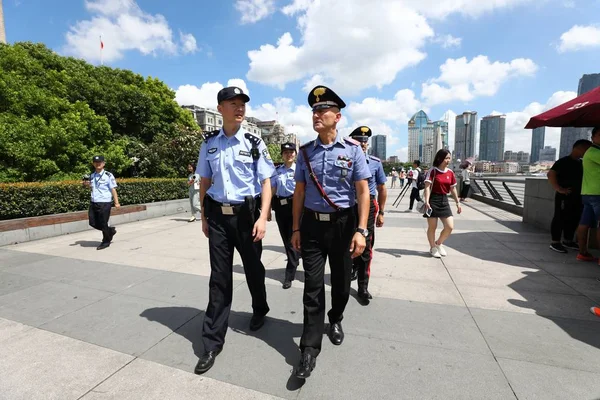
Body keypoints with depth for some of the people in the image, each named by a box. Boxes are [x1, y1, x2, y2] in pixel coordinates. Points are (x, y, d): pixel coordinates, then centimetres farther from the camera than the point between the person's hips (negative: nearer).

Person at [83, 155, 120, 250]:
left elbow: (113, 189, -7)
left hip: (104, 203, -6)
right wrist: (87, 184, 2)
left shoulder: (108, 175, -6)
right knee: (93, 223, 9)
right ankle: (110, 230, 31)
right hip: (93, 202, 7)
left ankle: (106, 242, 21)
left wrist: (116, 202, -10)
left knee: (103, 223, 2)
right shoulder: (92, 176, 11)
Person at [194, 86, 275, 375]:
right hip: (218, 215, 2)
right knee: (219, 277, 6)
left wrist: (263, 217, -13)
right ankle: (212, 343, 19)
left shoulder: (254, 143, -3)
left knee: (253, 267, 16)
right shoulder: (209, 143, 4)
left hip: (246, 214, -1)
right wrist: (204, 217, 10)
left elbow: (266, 182, -4)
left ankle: (259, 311, 46)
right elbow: (205, 181, 10)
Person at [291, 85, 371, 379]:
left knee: (341, 282, 15)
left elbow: (363, 191, -6)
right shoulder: (305, 152, 4)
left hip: (342, 224, -1)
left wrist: (361, 230, -13)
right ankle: (310, 348, 14)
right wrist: (296, 229, 5)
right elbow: (299, 192, 7)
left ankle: (335, 321, 44)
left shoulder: (352, 149, -3)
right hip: (312, 224, 1)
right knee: (313, 286, 2)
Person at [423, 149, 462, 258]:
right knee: (432, 226, 5)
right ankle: (433, 247, 24)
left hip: (444, 201, 5)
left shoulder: (450, 172, 8)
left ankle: (439, 243, 26)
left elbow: (453, 189, 15)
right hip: (433, 200, -5)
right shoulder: (433, 171, -8)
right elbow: (427, 187, -14)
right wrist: (427, 201, -24)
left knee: (450, 227, 1)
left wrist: (458, 202, 14)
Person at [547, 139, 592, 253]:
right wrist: (559, 189, -24)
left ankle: (568, 241, 26)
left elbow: (583, 178, 27)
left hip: (578, 197, 9)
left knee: (574, 220, 13)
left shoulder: (581, 163, 16)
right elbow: (551, 174, -20)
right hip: (564, 197, -8)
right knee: (560, 219, -4)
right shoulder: (564, 161, -9)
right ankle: (555, 242, 2)